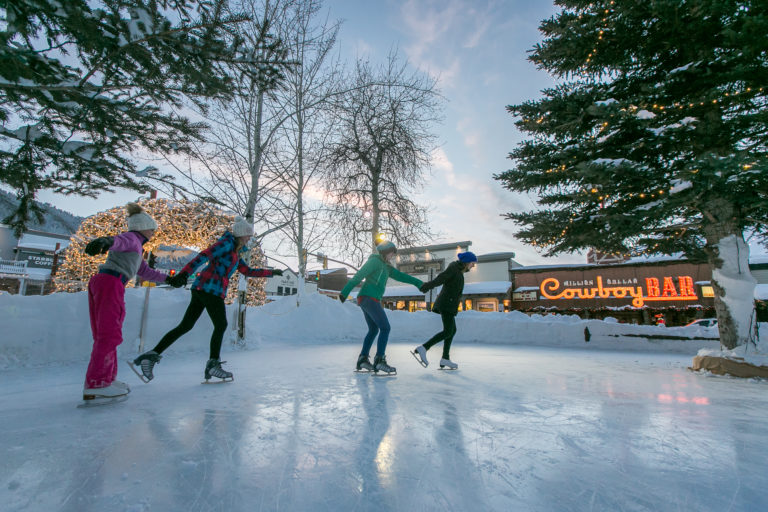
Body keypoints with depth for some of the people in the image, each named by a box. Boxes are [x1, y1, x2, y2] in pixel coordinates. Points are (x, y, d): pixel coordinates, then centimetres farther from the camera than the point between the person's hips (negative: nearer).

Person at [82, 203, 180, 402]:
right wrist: (103, 241, -49)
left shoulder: (135, 246, 27)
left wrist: (167, 279, 37)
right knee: (109, 335, -11)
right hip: (110, 283, -10)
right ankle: (94, 386, -10)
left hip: (100, 282, 10)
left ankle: (106, 379, 19)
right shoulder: (131, 238, -1)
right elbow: (116, 241, -26)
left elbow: (144, 271, 34)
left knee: (104, 335, 12)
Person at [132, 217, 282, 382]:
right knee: (221, 325, 0)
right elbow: (203, 256, -17)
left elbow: (248, 271, 26)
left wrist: (271, 272, 28)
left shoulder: (236, 252, 22)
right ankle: (213, 365, 7)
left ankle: (152, 355, 14)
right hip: (211, 289, -9)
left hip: (201, 288, 9)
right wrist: (184, 274, -29)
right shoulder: (226, 243, -6)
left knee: (186, 326, 11)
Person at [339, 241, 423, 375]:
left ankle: (363, 359, 21)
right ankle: (379, 360, -14)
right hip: (369, 298, -10)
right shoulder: (375, 261, -4)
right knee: (385, 328, -12)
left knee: (373, 330, 16)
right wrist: (345, 292, -17)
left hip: (365, 300, 10)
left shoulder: (386, 266, 22)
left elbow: (399, 275, 19)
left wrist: (418, 282, 13)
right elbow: (358, 276, -11)